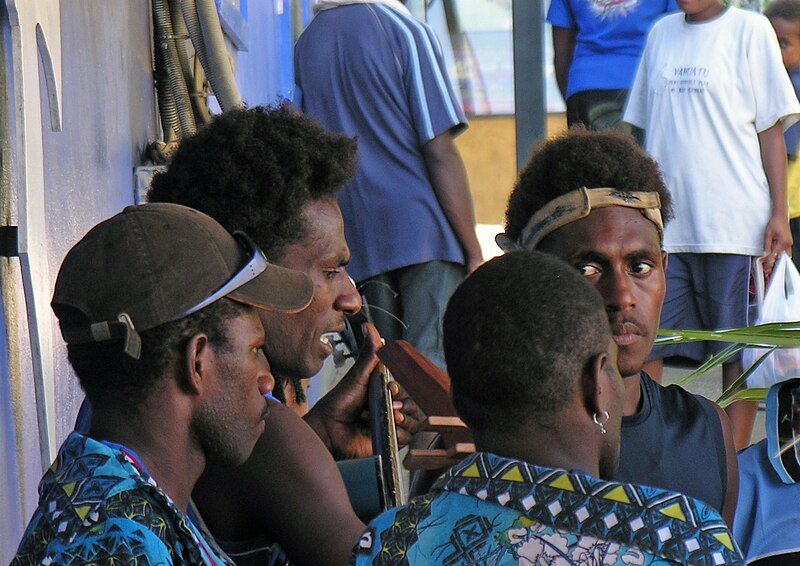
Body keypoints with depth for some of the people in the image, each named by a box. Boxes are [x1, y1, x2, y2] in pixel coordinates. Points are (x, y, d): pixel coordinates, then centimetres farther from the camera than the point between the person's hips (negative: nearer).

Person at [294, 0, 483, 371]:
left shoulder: (304, 45, 10)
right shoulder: (406, 31, -5)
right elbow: (440, 153, -10)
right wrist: (473, 249, -6)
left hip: (355, 239, 5)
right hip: (421, 229, -5)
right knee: (435, 368, -7)